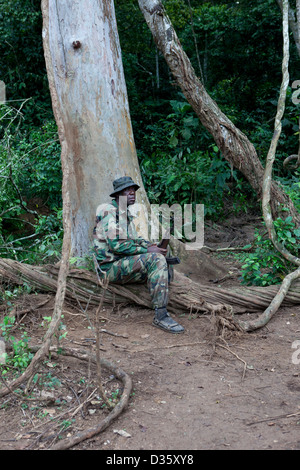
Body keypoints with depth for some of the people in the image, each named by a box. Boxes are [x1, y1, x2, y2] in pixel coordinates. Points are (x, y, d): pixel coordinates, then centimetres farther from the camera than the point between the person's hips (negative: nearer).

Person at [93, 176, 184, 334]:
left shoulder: (125, 213, 17)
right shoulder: (109, 211, -14)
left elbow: (131, 238, 25)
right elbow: (115, 245, -23)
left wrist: (148, 245, 3)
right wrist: (147, 250, -19)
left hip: (123, 262, 10)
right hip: (110, 267, -10)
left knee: (162, 258, 7)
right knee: (156, 260, -26)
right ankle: (160, 316, -28)